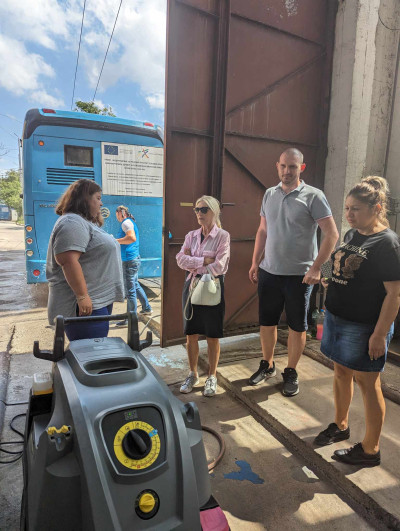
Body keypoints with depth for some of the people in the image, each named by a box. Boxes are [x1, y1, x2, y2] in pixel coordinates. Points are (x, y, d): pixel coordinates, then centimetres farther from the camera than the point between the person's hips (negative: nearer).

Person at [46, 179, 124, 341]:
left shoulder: (86, 223, 20)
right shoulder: (72, 223, -14)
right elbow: (68, 261, -24)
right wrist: (82, 296, -24)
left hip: (100, 301, 10)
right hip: (86, 304, -10)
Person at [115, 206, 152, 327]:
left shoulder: (126, 222, -12)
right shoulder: (130, 222, 18)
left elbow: (132, 238, -29)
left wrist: (115, 241, -20)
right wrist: (116, 241, 23)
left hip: (129, 260, -11)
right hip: (134, 258, 11)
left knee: (130, 290, -4)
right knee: (135, 285, 23)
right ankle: (147, 308, 35)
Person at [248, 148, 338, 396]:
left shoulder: (313, 196, -8)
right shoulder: (269, 194, 7)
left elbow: (332, 234, -10)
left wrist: (316, 268, -16)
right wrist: (255, 262, 9)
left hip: (299, 274, -4)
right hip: (269, 272, 4)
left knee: (297, 326, 9)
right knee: (267, 322, 13)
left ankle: (291, 372, 27)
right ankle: (267, 365, 33)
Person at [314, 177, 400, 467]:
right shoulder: (352, 235, 7)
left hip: (364, 327, -7)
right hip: (337, 318, 8)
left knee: (367, 382, 6)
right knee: (341, 372, 19)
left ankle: (370, 450, 25)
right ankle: (341, 426, 40)